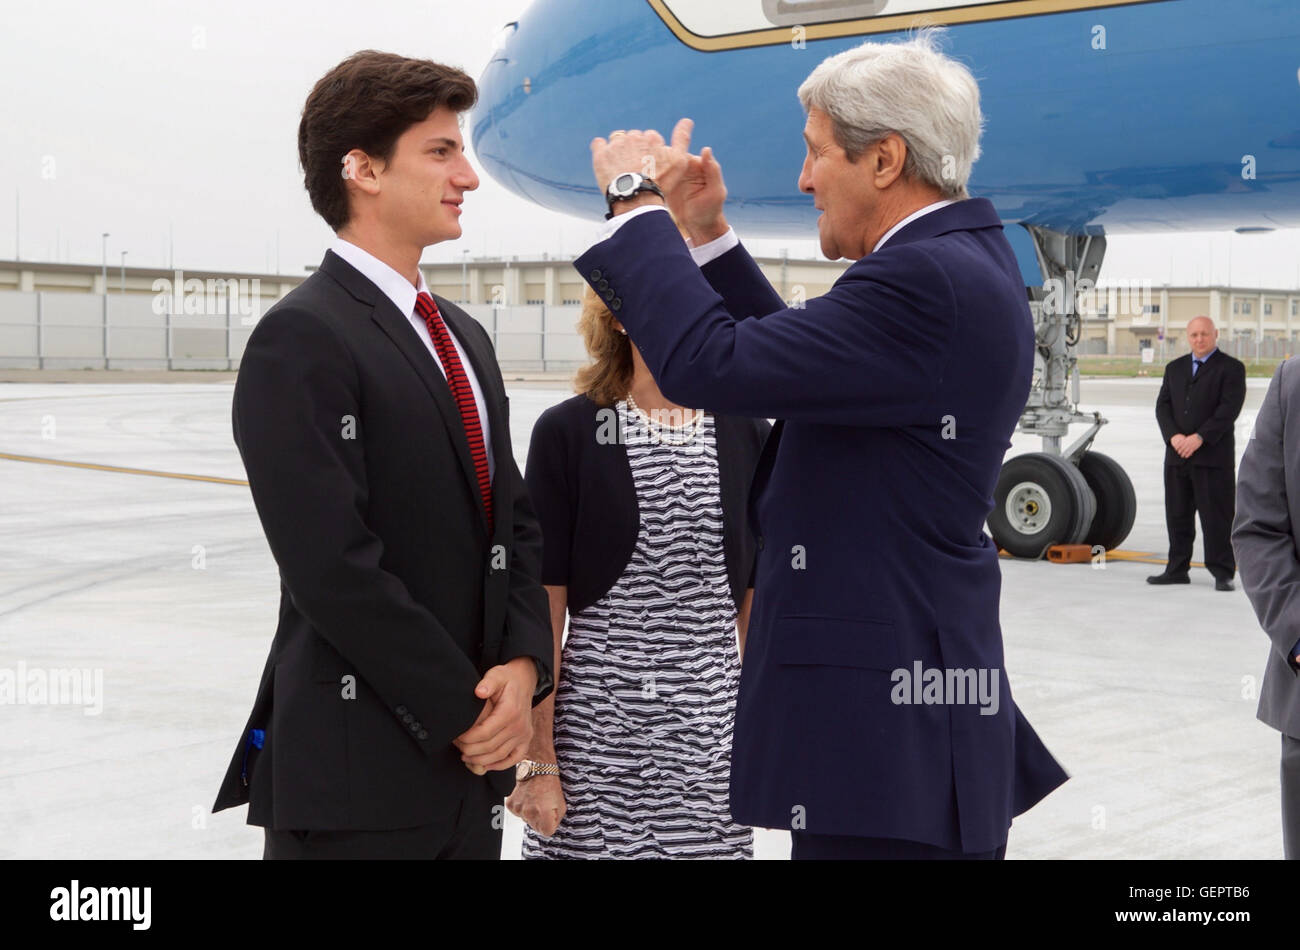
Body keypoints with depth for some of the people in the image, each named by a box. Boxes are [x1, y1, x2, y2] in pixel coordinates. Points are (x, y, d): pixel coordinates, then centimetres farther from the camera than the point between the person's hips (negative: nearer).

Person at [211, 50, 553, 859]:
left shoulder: (463, 336, 15)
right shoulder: (301, 338, -12)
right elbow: (334, 567, -18)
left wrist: (523, 664, -2)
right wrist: (463, 712, -13)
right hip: (353, 773, -7)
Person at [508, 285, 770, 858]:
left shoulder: (747, 435, 7)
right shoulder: (567, 433, -4)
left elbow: (759, 605, 11)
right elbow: (543, 608, -5)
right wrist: (537, 761, -8)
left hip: (714, 736, 3)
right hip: (597, 731, -3)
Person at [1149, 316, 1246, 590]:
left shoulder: (1231, 368, 0)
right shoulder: (1174, 368, 17)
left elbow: (1229, 409, -10)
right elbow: (1163, 406, 8)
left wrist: (1199, 438, -18)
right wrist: (1173, 436, -9)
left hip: (1213, 456, -5)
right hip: (1177, 455, 5)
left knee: (1216, 516, -4)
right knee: (1177, 516, 9)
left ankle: (1223, 572, 1)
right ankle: (1177, 570, 17)